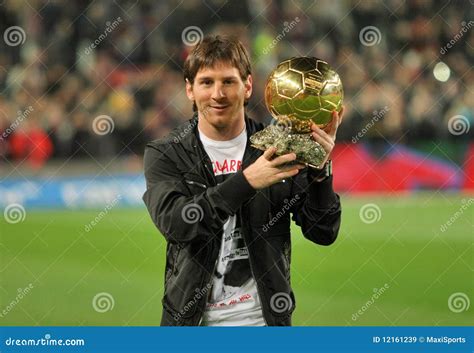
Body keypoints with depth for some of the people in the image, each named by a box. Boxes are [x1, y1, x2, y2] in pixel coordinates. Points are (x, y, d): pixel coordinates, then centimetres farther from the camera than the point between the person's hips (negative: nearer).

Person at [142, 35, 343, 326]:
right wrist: (247, 181, -29)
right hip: (192, 320, -1)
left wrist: (320, 171, -20)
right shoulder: (164, 155, -2)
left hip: (263, 318, 1)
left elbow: (324, 233, -3)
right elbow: (173, 222, -20)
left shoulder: (277, 151, 0)